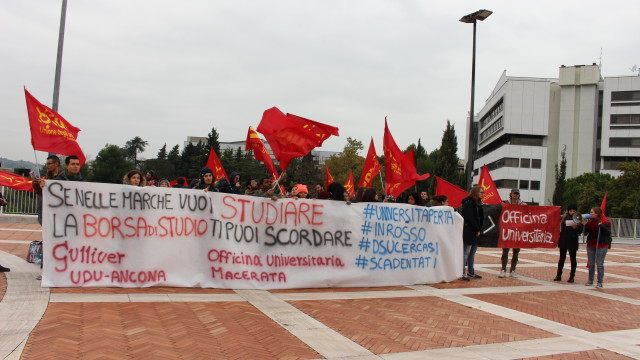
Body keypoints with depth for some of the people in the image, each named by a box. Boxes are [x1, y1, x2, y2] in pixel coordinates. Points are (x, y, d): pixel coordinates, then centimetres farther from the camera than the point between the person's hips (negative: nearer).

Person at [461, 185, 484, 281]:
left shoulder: (478, 203, 15)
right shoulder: (468, 203, -12)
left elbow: (480, 217, 16)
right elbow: (470, 218, -16)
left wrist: (479, 230, 7)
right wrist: (477, 230, -12)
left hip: (476, 232, 9)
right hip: (468, 232, -9)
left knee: (472, 252, 14)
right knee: (466, 252, -7)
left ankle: (471, 271, 22)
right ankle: (462, 273, -5)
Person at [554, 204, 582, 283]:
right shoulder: (563, 218, 3)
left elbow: (580, 231, -6)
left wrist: (576, 227, -25)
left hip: (573, 242, -2)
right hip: (563, 241, 2)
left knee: (573, 259, 6)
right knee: (562, 258, 8)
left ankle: (572, 276, 13)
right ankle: (558, 275, 14)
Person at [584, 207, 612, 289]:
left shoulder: (605, 222, -10)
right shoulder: (590, 221, 6)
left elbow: (608, 232, -17)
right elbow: (585, 232, 9)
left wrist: (601, 226, -28)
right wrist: (584, 225, -7)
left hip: (601, 246, -6)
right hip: (590, 245, 6)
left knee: (600, 264, -3)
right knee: (591, 264, 12)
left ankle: (600, 283, 4)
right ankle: (590, 280, 24)